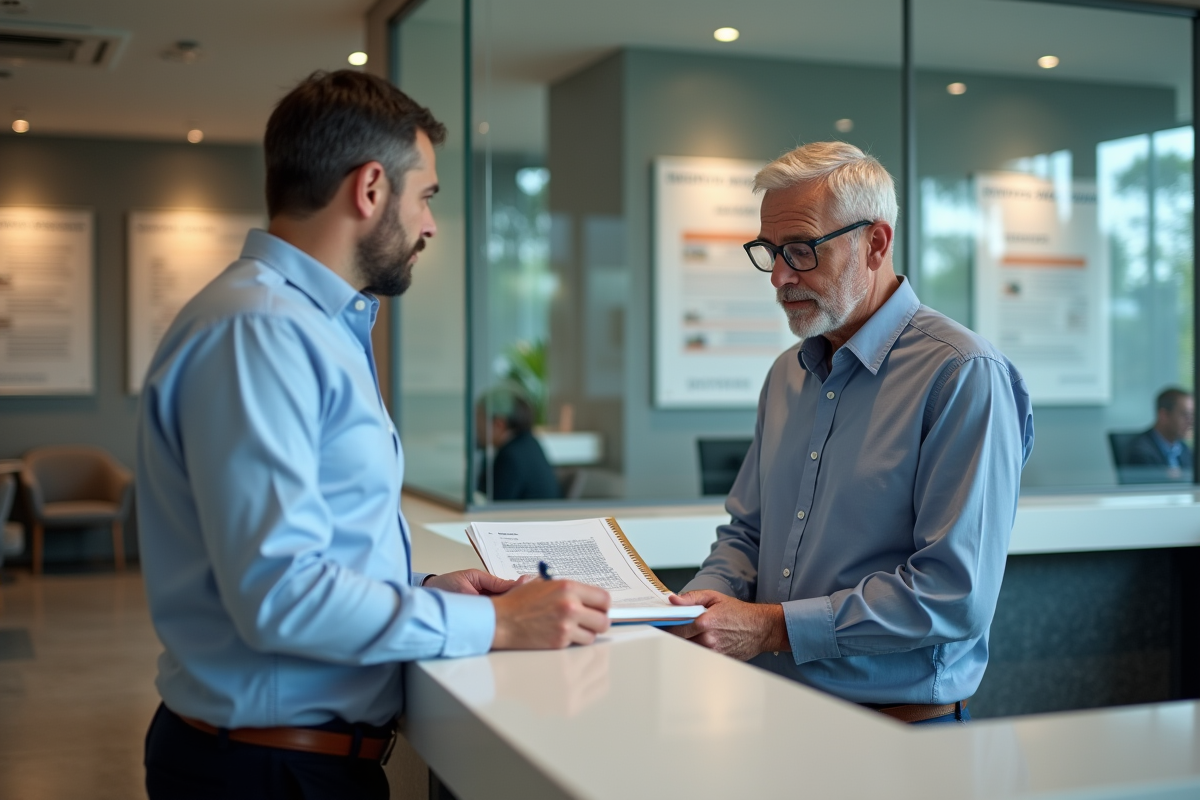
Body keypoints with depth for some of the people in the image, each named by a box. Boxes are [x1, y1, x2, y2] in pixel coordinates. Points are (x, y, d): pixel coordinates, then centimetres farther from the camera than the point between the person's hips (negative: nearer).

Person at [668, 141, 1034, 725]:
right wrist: (699, 603, 0)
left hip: (901, 724, -6)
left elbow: (956, 595, -18)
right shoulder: (786, 376, 15)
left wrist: (775, 627, -17)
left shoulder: (963, 376, -11)